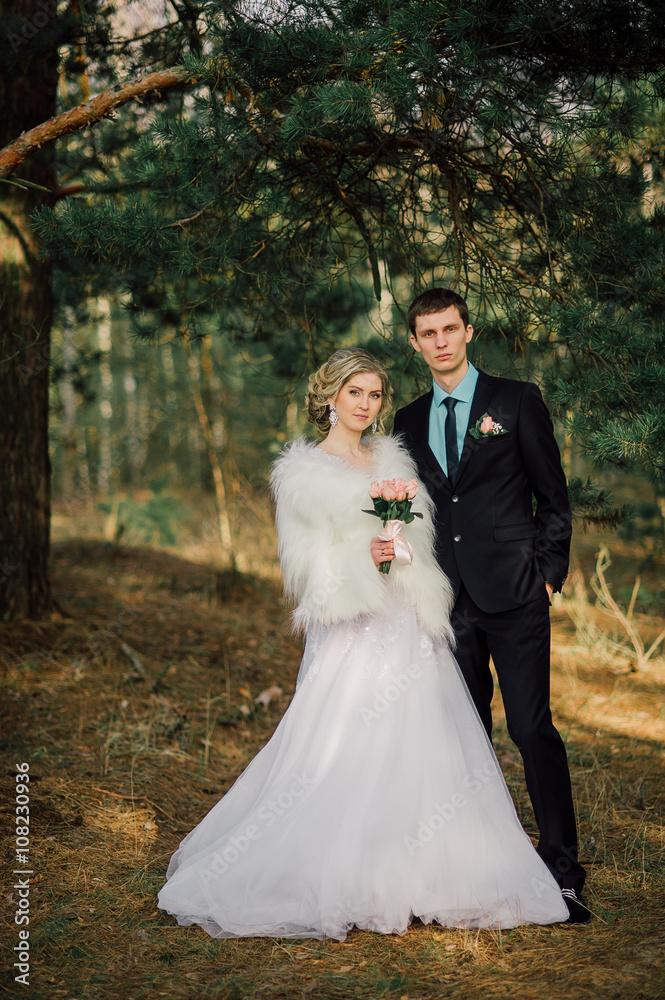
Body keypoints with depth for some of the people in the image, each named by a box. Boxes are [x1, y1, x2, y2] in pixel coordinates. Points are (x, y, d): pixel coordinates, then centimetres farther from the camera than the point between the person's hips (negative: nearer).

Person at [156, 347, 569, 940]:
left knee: (415, 752, 4)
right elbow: (307, 559, -4)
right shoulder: (303, 470, 1)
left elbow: (420, 546, 16)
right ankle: (338, 890, 3)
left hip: (408, 626, 5)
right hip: (351, 630, -5)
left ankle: (405, 884, 16)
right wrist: (362, 557, -19)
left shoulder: (393, 460, 16)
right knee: (345, 756, -8)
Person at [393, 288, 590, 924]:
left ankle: (562, 872, 1)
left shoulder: (517, 401, 4)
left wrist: (547, 575, -4)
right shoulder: (408, 424, 15)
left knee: (533, 729, -7)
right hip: (446, 602, 4)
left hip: (513, 596, -4)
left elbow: (553, 498, 3)